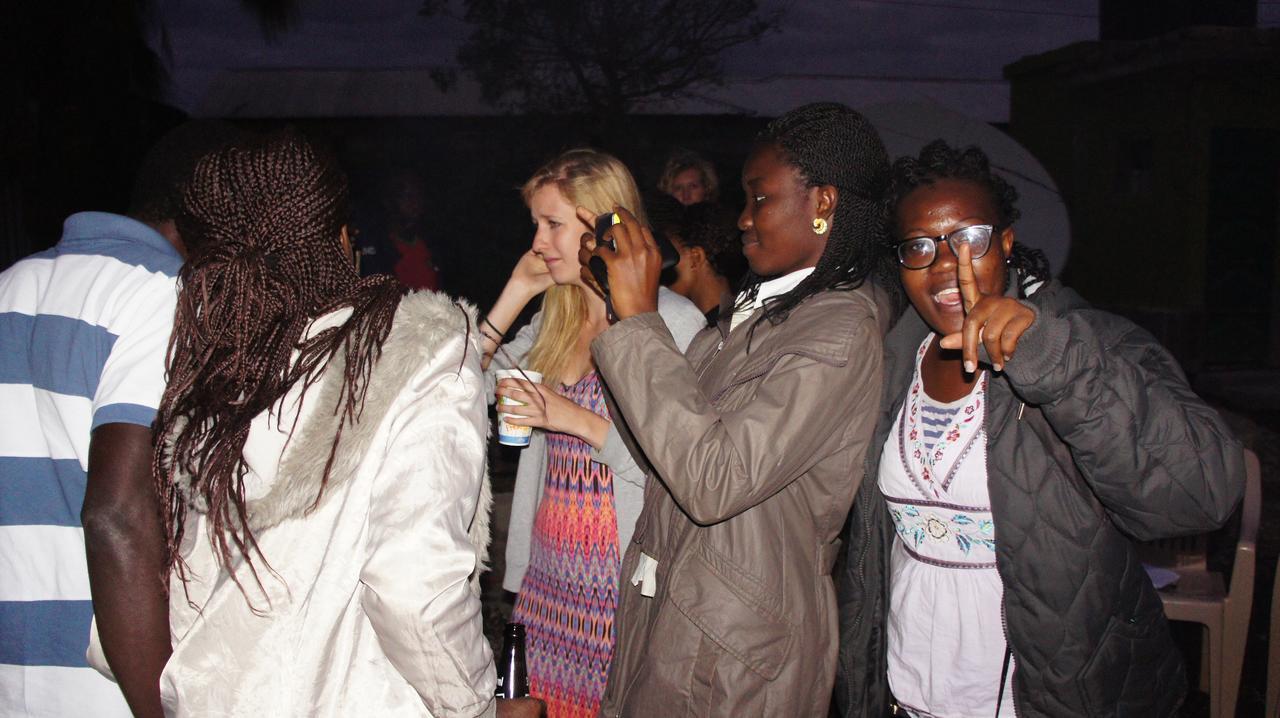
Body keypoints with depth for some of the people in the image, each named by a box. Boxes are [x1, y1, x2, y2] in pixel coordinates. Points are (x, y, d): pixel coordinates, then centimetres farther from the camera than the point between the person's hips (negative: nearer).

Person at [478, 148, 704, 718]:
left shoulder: (674, 320, -12)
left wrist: (581, 421, -20)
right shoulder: (552, 317, 10)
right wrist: (514, 293, 3)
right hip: (547, 569, 6)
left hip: (623, 578, -6)